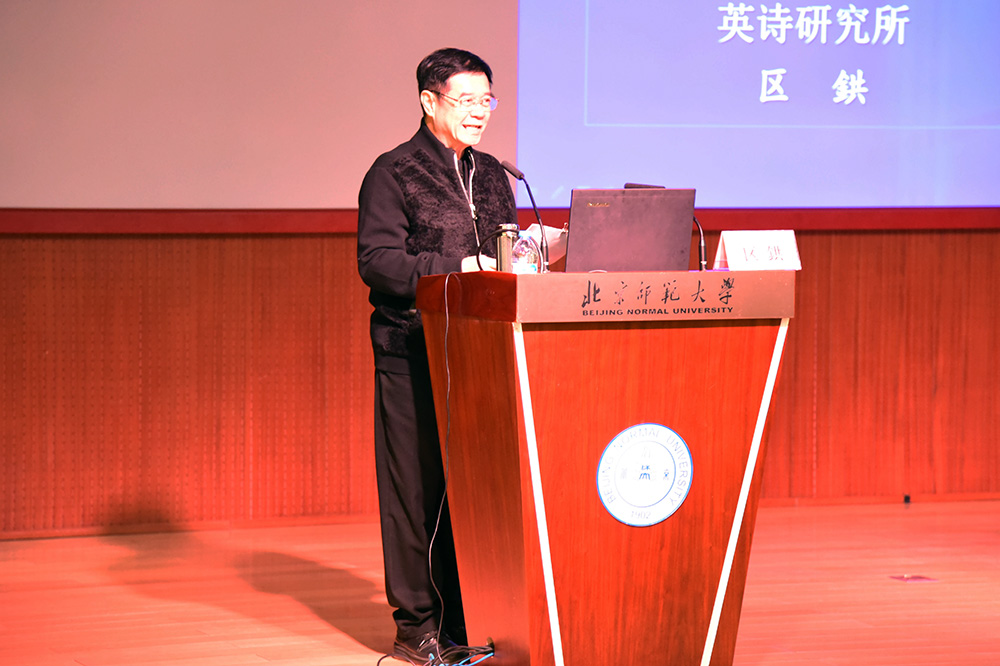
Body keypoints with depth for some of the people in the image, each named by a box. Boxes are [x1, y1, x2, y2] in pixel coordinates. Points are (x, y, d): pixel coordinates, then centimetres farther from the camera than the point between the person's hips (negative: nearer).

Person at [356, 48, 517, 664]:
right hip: (414, 353, -6)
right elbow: (377, 261, -11)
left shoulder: (491, 175, 18)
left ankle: (473, 615, 12)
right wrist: (455, 270, -22)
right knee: (420, 486, -4)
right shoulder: (394, 173, -2)